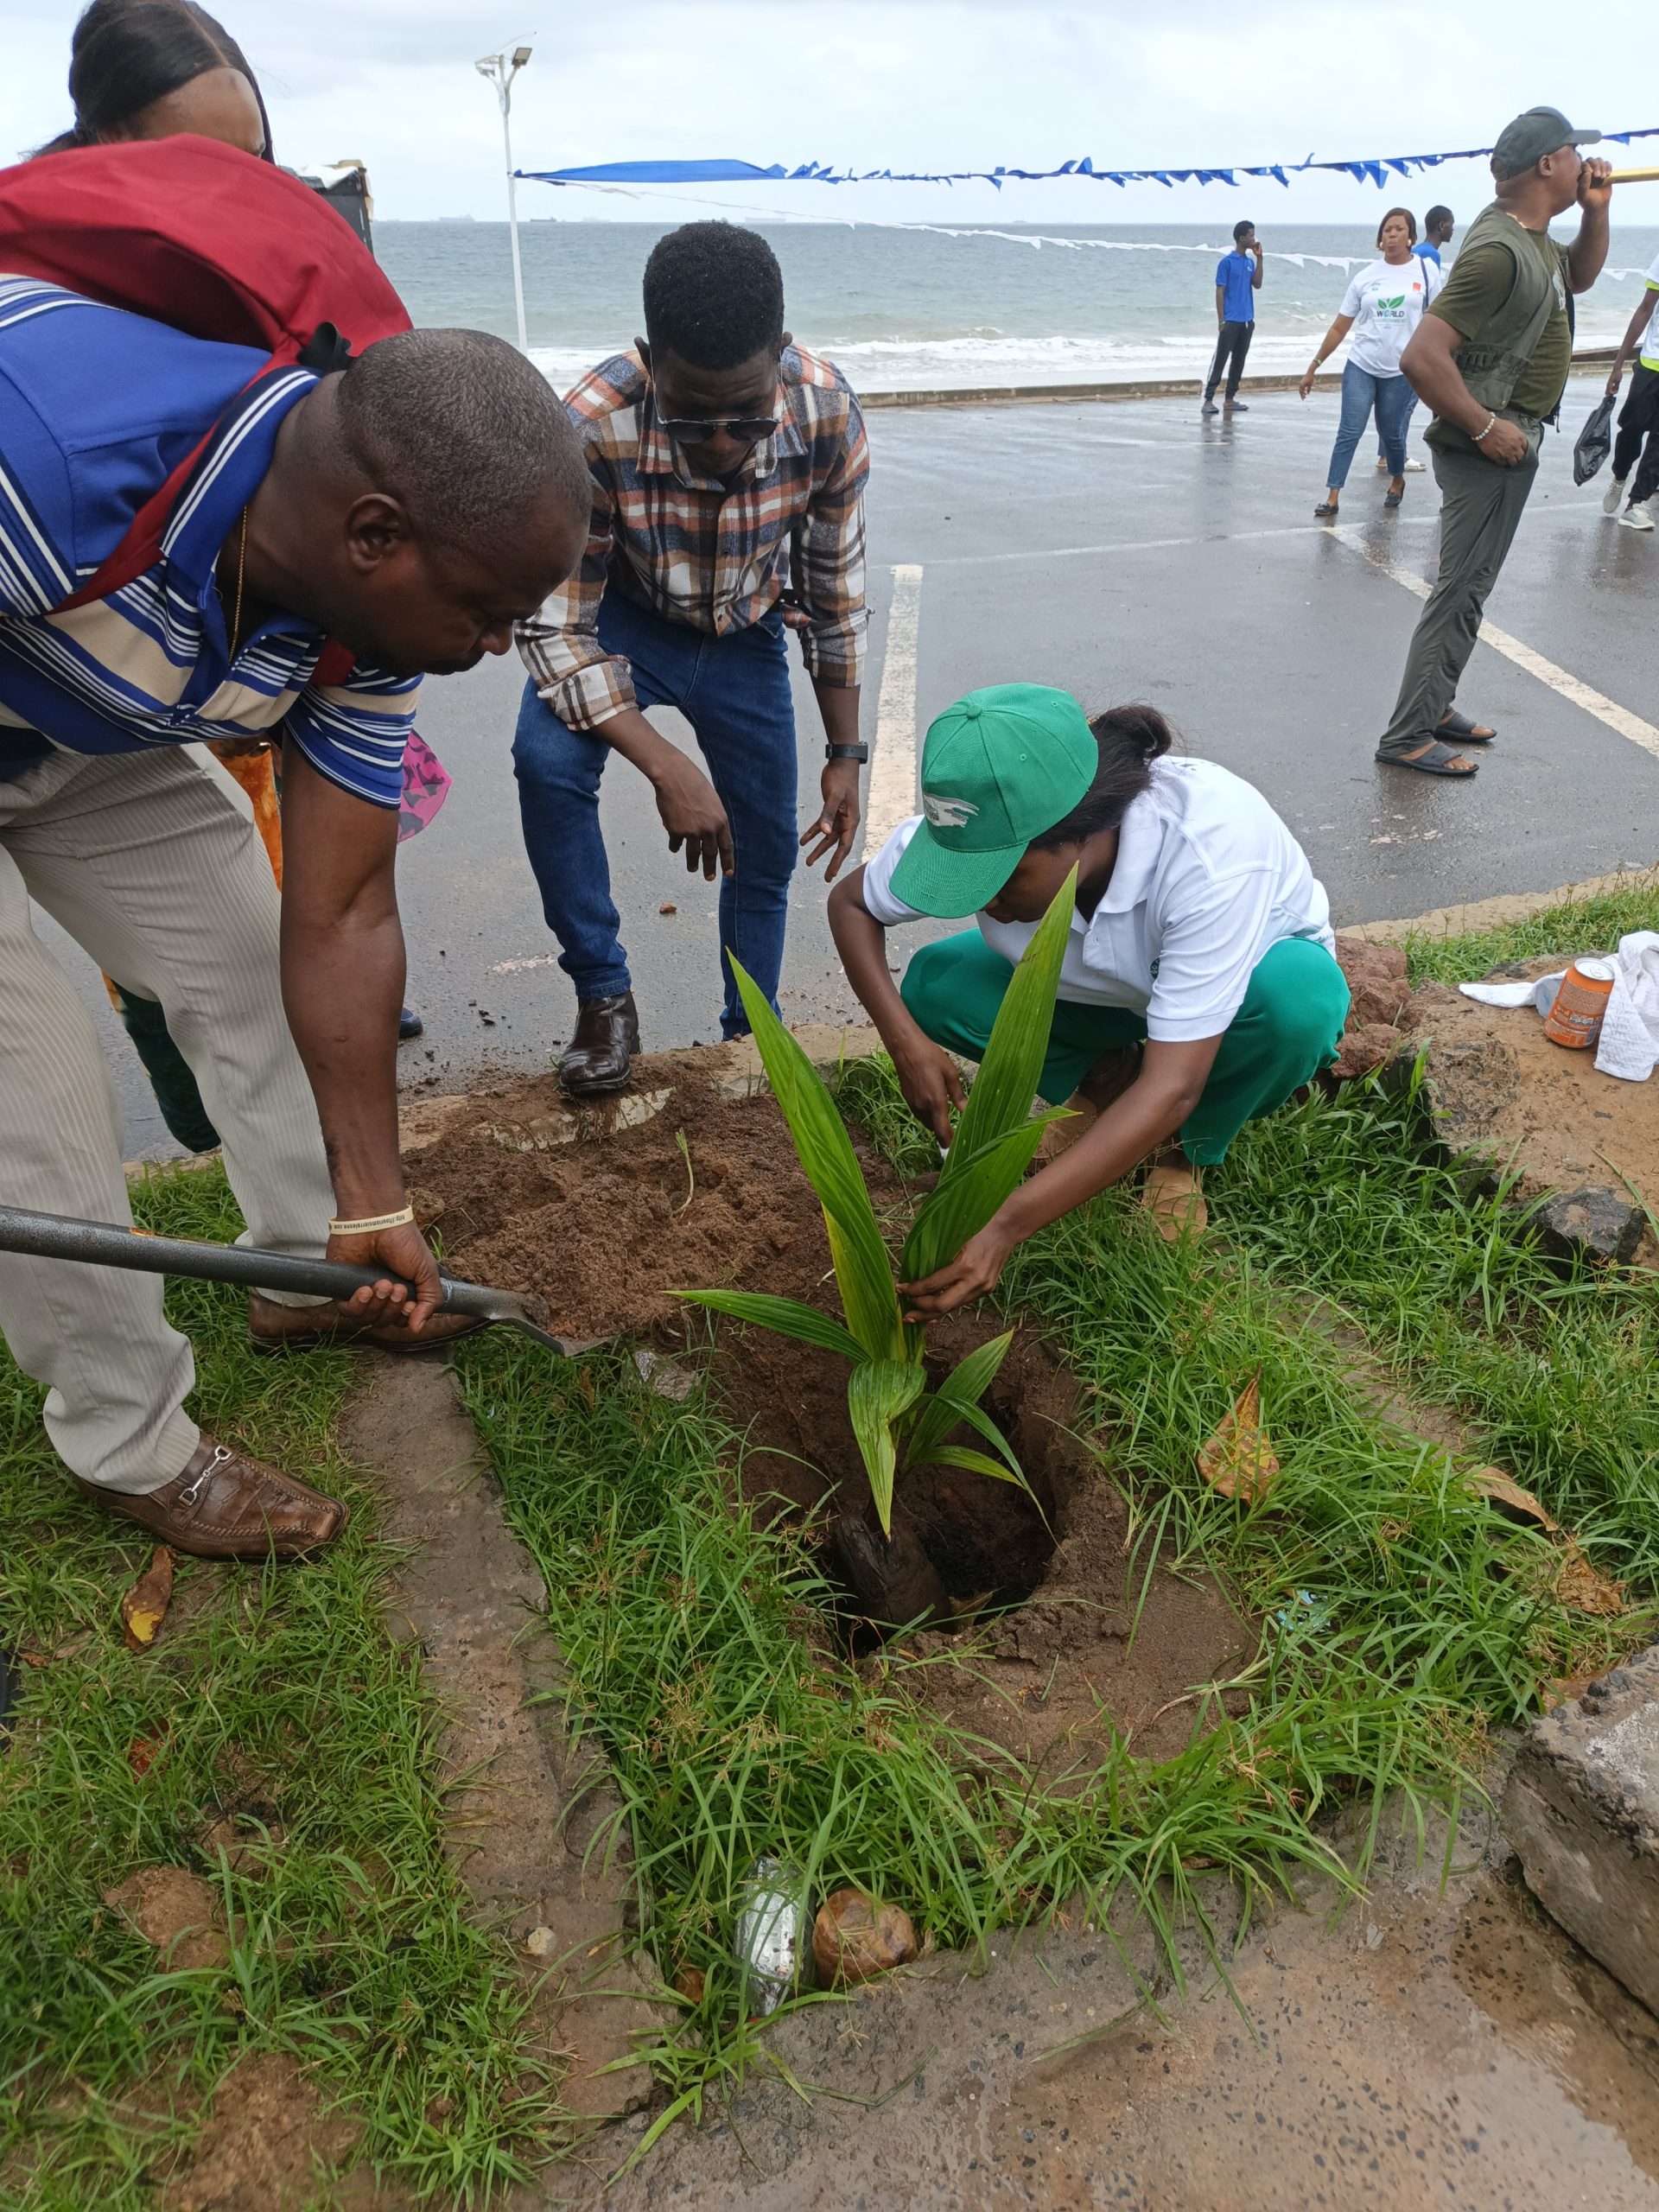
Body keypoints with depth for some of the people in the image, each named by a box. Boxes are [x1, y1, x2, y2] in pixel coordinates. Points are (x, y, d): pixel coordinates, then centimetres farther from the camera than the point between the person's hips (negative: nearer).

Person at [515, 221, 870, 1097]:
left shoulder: (827, 411, -27)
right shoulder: (591, 428, -36)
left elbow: (837, 585, -11)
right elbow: (554, 627, -30)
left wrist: (844, 753, -7)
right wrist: (667, 769, -40)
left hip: (745, 631, 3)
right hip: (621, 618, -2)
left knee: (766, 853, 5)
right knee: (547, 760, -32)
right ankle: (604, 994, -12)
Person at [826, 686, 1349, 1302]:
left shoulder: (1212, 847, -42)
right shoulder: (980, 830, -29)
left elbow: (1171, 1089, -43)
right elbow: (849, 902, -10)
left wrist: (1003, 1228, -50)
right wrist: (906, 1042, -28)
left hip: (1252, 969, -2)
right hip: (1105, 991, 3)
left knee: (1299, 995, -38)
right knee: (934, 987, -21)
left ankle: (1184, 1149, -7)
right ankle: (1104, 1082, 3)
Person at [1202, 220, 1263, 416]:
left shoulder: (1250, 261, 12)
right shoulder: (1227, 262, -6)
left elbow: (1257, 285, 4)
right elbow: (1220, 291, -8)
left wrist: (1259, 258, -2)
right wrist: (1221, 320, -14)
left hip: (1247, 320, 7)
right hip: (1231, 321, -7)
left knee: (1239, 360, 8)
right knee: (1221, 360, -8)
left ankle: (1230, 398, 14)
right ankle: (1208, 399, -9)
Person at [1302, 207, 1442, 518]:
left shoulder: (1425, 272, 1)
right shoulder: (1366, 277, 4)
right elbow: (1340, 328, 6)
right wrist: (1313, 367, 3)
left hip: (1401, 370, -1)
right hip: (1360, 367, 1)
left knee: (1390, 432, 10)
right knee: (1349, 432, -9)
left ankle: (1397, 480, 37)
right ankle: (1332, 497, -8)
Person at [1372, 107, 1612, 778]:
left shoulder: (1530, 231, 9)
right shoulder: (1498, 250, -21)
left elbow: (1578, 276, 28)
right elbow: (1422, 356, -29)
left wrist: (1595, 211, 10)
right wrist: (1484, 428, -23)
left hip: (1512, 438, 10)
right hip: (1491, 444, -10)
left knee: (1468, 585, 15)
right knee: (1461, 590, -8)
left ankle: (1434, 706, 24)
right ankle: (1407, 737, -5)